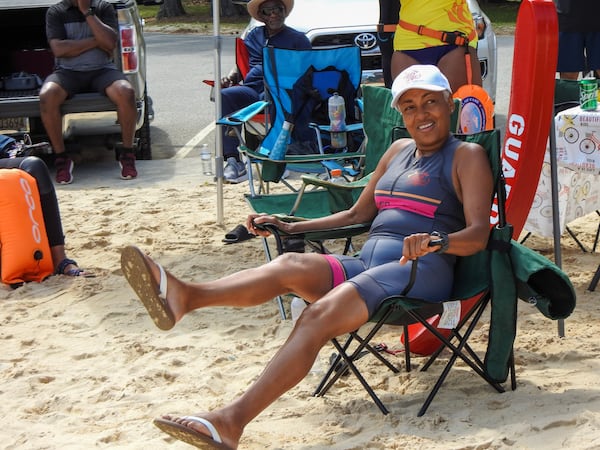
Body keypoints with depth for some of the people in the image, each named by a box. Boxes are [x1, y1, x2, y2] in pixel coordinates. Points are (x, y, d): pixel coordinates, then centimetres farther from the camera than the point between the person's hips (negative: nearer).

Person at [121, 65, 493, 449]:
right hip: (366, 264, 7)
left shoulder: (467, 156, 3)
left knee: (318, 316, -30)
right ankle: (186, 296, -47)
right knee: (291, 266, -23)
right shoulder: (399, 151, 25)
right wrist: (289, 227, 20)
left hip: (421, 271, -7)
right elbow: (357, 215, 29)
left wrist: (436, 240, -31)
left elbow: (478, 234, -9)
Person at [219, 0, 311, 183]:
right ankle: (232, 160, -33)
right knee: (224, 96, -29)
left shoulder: (297, 39, 16)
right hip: (251, 90, 4)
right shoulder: (253, 36, 27)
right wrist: (230, 78, 2)